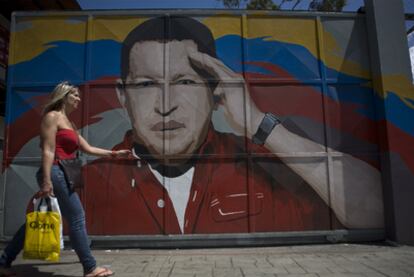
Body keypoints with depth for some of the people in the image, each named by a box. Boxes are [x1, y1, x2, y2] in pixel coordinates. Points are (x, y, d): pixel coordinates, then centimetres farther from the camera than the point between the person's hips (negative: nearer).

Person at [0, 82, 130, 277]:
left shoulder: (68, 123, 22)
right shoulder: (52, 116, -5)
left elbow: (88, 149, 21)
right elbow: (48, 151, -14)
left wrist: (114, 154, 19)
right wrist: (46, 180, -21)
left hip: (61, 175, 10)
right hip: (55, 173, -10)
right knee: (77, 218, -6)